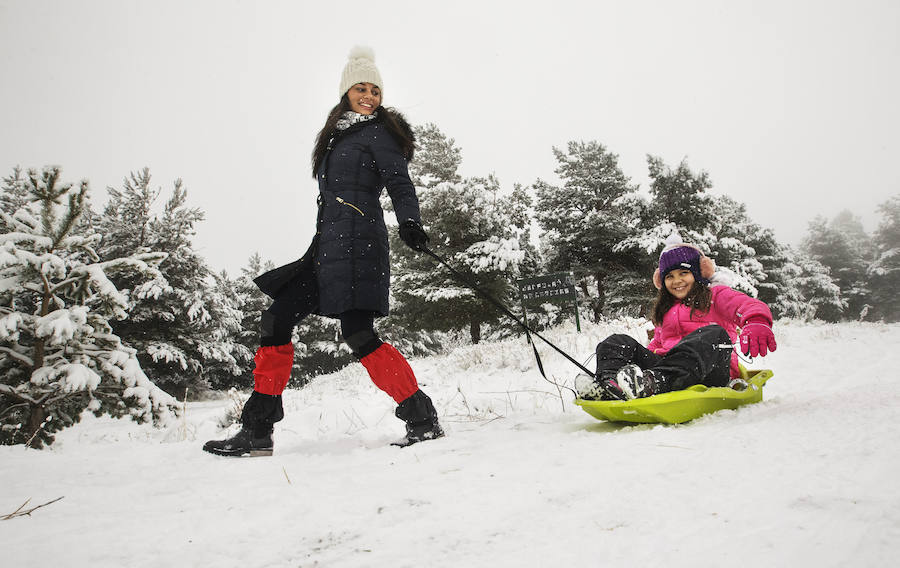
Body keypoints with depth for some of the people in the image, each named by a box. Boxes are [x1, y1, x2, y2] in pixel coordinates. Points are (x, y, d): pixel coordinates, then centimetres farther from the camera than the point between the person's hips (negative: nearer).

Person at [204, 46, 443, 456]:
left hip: (357, 240, -8)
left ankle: (422, 419, -10)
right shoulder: (337, 136, 25)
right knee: (277, 320, 2)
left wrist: (409, 222, -28)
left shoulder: (377, 132, 3)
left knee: (358, 333, -18)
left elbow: (400, 184, -9)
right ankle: (257, 432, 6)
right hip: (327, 245, 9)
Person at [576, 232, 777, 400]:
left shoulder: (716, 296, 15)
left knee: (714, 334, -35)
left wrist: (757, 323, -28)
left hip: (709, 373, -5)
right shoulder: (665, 310, 33)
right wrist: (640, 358, 13)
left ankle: (654, 382, -58)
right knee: (618, 343, -8)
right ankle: (608, 382, -44)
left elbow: (750, 306, -3)